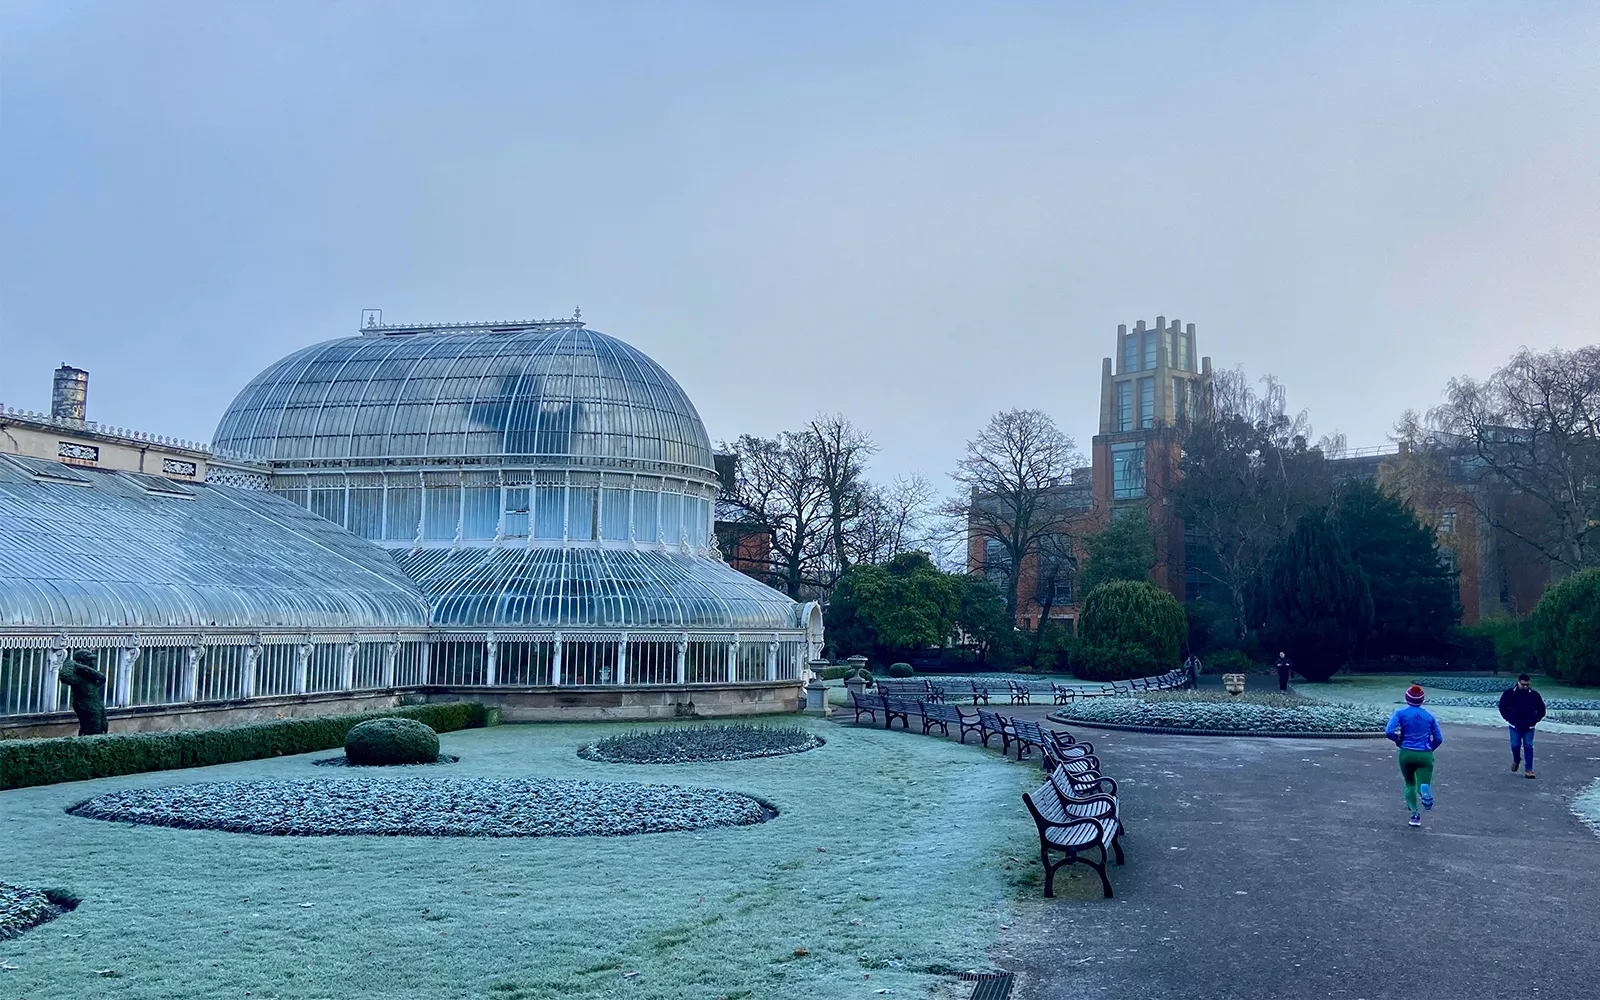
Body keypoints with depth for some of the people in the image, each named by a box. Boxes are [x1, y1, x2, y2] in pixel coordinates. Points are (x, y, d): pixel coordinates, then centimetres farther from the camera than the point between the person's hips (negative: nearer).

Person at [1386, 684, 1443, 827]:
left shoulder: (1400, 713, -1)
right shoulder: (1429, 715, 7)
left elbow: (1389, 731, -13)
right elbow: (1438, 738, 8)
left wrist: (1398, 739, 6)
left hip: (1406, 754, 0)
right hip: (1425, 755, 0)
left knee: (1410, 784, 20)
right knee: (1422, 784, -3)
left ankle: (1414, 813, 5)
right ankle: (1424, 790, -40)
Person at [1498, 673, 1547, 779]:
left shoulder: (1534, 695, -3)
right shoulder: (1509, 693, -5)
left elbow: (1541, 710, 8)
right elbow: (1502, 707, 5)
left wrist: (1534, 721, 0)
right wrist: (1509, 719, -1)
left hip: (1529, 727, 0)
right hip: (1515, 726, 0)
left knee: (1528, 747, -1)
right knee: (1515, 745, -2)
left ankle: (1529, 770, 3)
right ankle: (1516, 760, 30)